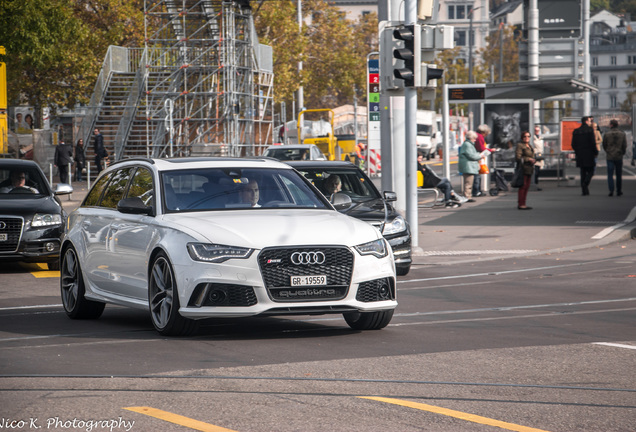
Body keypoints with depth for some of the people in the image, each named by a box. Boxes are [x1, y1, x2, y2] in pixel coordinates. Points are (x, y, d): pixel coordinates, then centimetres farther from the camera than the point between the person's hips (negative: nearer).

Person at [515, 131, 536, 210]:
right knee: (522, 186, -10)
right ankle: (520, 204, -9)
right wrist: (528, 159, -18)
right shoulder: (520, 146, -7)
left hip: (529, 169, 9)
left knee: (526, 187, 9)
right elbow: (518, 157, -14)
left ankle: (523, 204, 14)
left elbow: (533, 156, 27)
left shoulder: (530, 146, 20)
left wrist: (533, 160, 3)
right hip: (523, 169, -9)